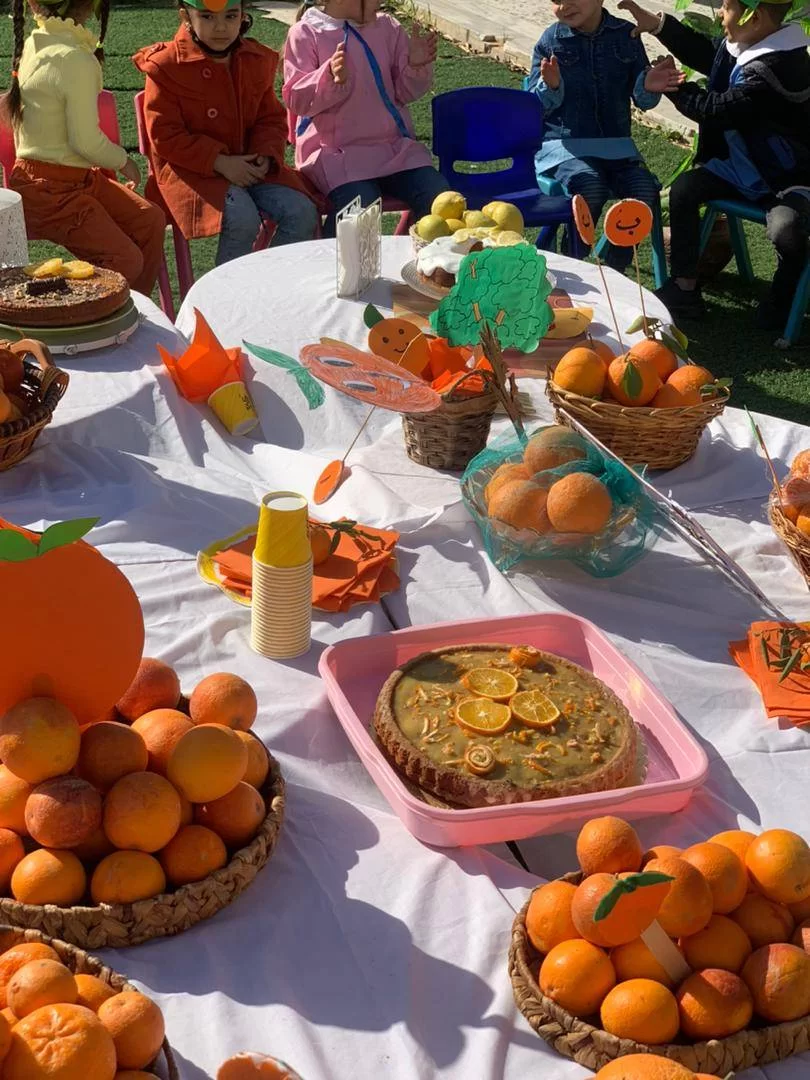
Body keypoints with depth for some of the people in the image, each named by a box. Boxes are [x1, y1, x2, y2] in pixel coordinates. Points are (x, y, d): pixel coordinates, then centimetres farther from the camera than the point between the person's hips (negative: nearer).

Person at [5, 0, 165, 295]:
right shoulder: (78, 62, -24)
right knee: (127, 261, -14)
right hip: (52, 190, -10)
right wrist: (124, 161, -4)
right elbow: (86, 141, -20)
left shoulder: (32, 42, 3)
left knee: (150, 221, 8)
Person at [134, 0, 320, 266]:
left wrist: (265, 155, -10)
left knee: (302, 212, -17)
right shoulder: (166, 65, -9)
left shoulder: (258, 60, 6)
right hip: (189, 169, -5)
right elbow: (164, 137, -12)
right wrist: (219, 162, -21)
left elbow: (271, 119, 13)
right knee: (243, 219, -32)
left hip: (248, 165, 5)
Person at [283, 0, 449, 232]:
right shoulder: (306, 33, -1)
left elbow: (404, 93, 14)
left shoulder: (387, 28, 11)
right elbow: (296, 99, -8)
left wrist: (416, 66, -7)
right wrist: (331, 78, -25)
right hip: (336, 152, -4)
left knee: (441, 201, -18)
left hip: (394, 148, 4)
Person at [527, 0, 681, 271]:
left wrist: (648, 88, -15)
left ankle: (615, 270, -4)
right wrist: (550, 86, -22)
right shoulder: (551, 40, -1)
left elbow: (641, 100, 8)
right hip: (564, 145, -3)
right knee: (591, 188, -32)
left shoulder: (626, 35, 3)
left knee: (645, 189, -23)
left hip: (615, 144, 3)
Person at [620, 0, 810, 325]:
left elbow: (717, 110, -28)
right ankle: (685, 289, 5)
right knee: (684, 188, -1)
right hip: (744, 165, 9)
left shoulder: (775, 68, -30)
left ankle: (780, 306, -5)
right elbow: (706, 53, 20)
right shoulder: (739, 46, -2)